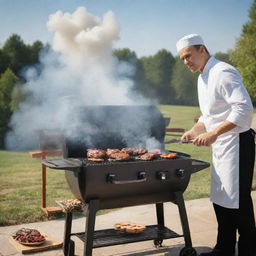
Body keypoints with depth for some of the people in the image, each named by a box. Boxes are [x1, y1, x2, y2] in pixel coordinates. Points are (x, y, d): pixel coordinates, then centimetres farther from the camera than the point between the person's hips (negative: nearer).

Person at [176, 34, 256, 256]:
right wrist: (196, 130, 7)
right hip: (220, 145, 10)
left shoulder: (223, 73, -16)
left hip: (236, 143, -10)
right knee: (220, 199, 15)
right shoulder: (203, 78, 15)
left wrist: (213, 134, -27)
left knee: (238, 200, -4)